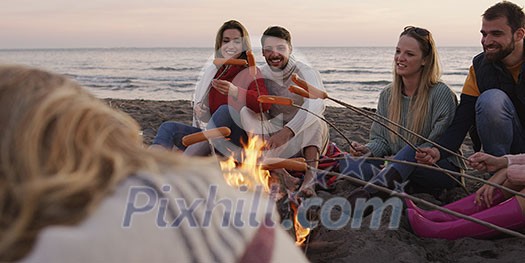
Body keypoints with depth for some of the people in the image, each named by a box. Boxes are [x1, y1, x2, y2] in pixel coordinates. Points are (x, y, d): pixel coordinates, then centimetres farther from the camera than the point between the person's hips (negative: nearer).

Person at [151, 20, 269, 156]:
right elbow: (199, 100, 27)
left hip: (239, 139, -6)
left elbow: (264, 103, -22)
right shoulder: (212, 70, 14)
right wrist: (197, 108, 2)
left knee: (225, 110, -33)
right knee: (168, 127, -9)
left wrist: (235, 91, -37)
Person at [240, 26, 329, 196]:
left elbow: (316, 104, -37)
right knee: (246, 111, -18)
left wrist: (287, 131, -51)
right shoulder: (261, 74, 1)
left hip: (307, 139, -3)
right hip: (275, 135, 4)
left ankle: (311, 174, -45)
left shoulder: (306, 73, -15)